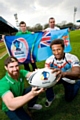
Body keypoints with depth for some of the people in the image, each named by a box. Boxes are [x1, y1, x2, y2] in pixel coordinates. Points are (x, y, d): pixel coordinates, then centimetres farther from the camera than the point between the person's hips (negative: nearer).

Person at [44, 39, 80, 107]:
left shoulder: (72, 58, -36)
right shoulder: (49, 61, -26)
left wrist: (64, 73, -73)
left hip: (71, 79, -1)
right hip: (58, 77, 2)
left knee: (69, 99, 10)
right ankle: (50, 98, 5)